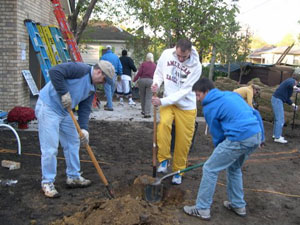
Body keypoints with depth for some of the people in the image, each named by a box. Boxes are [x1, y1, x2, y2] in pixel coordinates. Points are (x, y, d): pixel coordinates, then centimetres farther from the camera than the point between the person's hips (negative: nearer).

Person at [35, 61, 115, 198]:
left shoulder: (92, 88, 10)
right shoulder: (80, 69, -17)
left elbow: (85, 109, 5)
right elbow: (55, 71, -28)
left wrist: (84, 128, -8)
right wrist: (64, 93, -26)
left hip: (65, 112, 10)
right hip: (48, 108, -10)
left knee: (73, 143, 14)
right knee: (50, 148, -7)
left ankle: (73, 177, 27)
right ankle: (47, 183, 7)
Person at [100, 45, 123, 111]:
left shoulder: (103, 57, -4)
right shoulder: (116, 56, 9)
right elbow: (120, 67, 10)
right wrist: (119, 74, 18)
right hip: (114, 75, 5)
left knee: (108, 91, -3)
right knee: (112, 90, 16)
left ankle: (110, 106, -7)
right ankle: (108, 104, 29)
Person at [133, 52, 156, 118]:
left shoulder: (143, 64, 1)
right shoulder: (154, 65, 5)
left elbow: (139, 73, -5)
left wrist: (134, 80, 3)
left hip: (142, 80, 0)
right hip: (150, 81, 0)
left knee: (142, 97, 15)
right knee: (148, 98, -1)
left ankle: (144, 111, 26)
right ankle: (147, 113, -10)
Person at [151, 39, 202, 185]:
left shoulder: (196, 66, -19)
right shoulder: (166, 54, -10)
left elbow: (184, 91, -19)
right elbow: (158, 73, 7)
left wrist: (162, 101, -25)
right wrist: (156, 84, -15)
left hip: (186, 106, -1)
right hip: (167, 102, 1)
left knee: (183, 142, 2)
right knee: (164, 124, -29)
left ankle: (178, 172, 23)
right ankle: (164, 159, -9)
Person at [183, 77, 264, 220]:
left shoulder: (209, 106, 1)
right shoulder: (232, 94, 22)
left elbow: (217, 133, 6)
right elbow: (254, 113, 20)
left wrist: (220, 152, 21)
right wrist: (260, 136, 23)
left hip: (239, 139, -8)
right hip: (256, 135, 8)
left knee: (210, 169, 4)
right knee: (234, 168, 29)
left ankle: (202, 209, 11)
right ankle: (238, 205, 38)